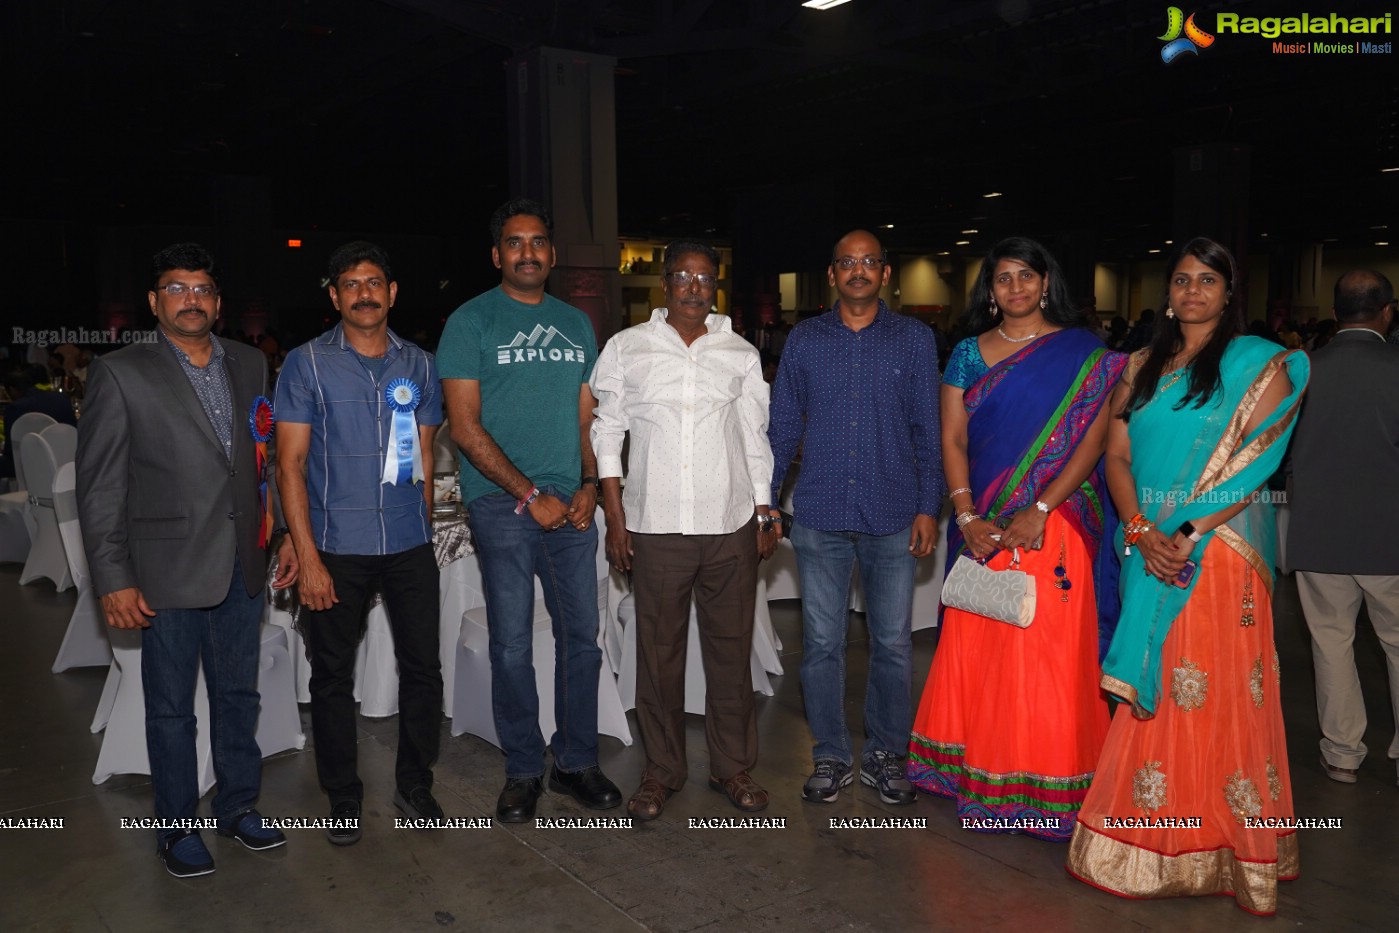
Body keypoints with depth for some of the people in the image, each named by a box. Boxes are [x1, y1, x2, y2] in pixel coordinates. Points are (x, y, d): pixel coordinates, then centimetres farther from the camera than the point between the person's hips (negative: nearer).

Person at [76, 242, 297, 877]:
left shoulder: (249, 366, 7)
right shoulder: (120, 374, -6)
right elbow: (99, 486, -7)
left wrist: (287, 532, 5)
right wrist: (114, 580, -11)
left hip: (242, 564, 4)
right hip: (167, 572, -4)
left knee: (238, 694, 16)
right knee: (171, 706, 10)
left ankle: (238, 805, 34)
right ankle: (176, 826, 27)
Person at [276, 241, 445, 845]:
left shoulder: (418, 365, 7)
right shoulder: (307, 364, -2)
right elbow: (290, 463, -4)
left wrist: (421, 532, 12)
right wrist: (307, 557, -10)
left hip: (409, 546, 2)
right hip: (336, 548, -2)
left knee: (423, 668, 7)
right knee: (332, 677, 8)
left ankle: (414, 784, 26)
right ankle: (343, 797, 25)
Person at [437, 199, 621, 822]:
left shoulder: (576, 324, 14)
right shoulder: (471, 321, -1)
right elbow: (465, 426, -7)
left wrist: (589, 485, -1)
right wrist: (531, 495, -11)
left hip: (571, 505, 4)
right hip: (502, 505, -4)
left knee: (582, 638, 7)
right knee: (512, 645, 2)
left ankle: (577, 761, 22)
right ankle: (523, 770, 18)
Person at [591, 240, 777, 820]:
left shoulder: (741, 354, 9)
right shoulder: (626, 349, 5)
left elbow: (755, 440, 12)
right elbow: (607, 435, 5)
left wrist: (764, 517, 9)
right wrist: (615, 517, -1)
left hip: (730, 526, 1)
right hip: (654, 527, -1)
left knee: (731, 649, 8)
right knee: (658, 652, 5)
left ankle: (733, 766, 24)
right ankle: (662, 770, 21)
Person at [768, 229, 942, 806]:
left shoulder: (914, 340, 5)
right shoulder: (804, 340, 7)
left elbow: (928, 431, 5)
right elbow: (782, 429, 9)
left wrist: (928, 508, -2)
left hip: (893, 518, 0)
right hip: (820, 517, 1)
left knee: (893, 643, 6)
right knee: (821, 643, 6)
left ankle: (885, 755, 24)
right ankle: (830, 757, 21)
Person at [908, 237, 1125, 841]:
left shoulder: (1085, 353, 2)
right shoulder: (969, 353, 10)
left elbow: (1093, 439, -6)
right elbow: (953, 439, 5)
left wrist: (1040, 509, -16)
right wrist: (968, 518, -7)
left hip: (1054, 528, -3)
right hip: (983, 529, 3)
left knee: (1049, 654, -1)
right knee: (975, 649, 7)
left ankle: (1046, 787, 12)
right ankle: (979, 777, 21)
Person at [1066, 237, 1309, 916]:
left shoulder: (1257, 363, 1)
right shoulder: (1142, 367, 13)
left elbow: (1257, 463, -8)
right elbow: (1117, 456, 6)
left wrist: (1189, 534, -16)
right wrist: (1143, 533, -9)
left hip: (1219, 547, -4)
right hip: (1149, 546, 4)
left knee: (1215, 693, -3)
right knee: (1152, 692, 7)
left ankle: (1223, 840, 11)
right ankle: (1154, 840, 18)